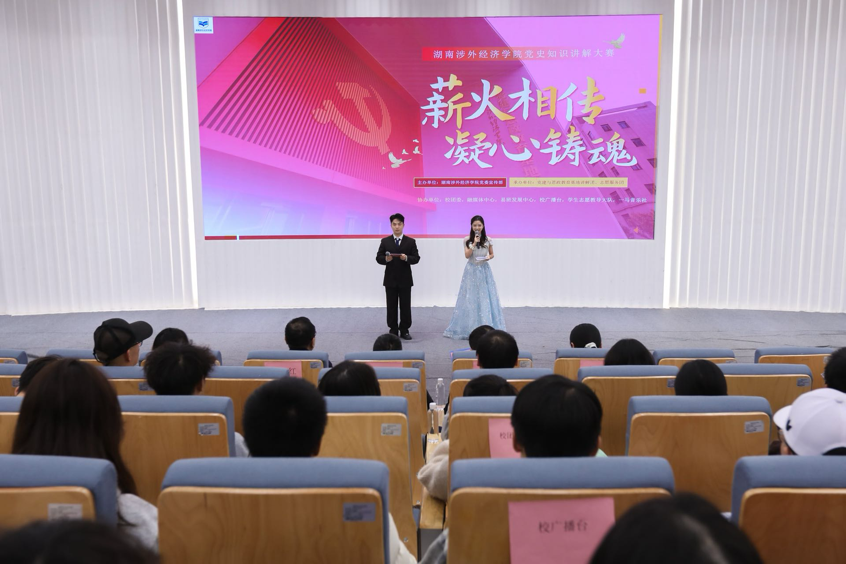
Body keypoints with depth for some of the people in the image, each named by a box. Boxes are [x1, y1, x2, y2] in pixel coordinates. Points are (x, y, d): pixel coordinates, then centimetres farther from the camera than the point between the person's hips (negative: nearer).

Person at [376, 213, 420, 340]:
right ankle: (393, 330, 14)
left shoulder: (410, 241, 4)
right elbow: (378, 258, 1)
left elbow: (416, 258, -2)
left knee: (405, 306, 3)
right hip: (390, 279, 0)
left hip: (405, 279, 0)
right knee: (391, 306, 5)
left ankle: (404, 330, 13)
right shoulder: (385, 241, 4)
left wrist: (406, 258, -21)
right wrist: (386, 259, -20)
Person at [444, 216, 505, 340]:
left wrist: (489, 257, -11)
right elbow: (467, 255, -9)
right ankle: (470, 328, 11)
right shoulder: (467, 240, -2)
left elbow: (492, 254, 10)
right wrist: (474, 243, -16)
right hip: (471, 271, -1)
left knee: (486, 298, 1)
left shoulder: (488, 240, 1)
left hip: (484, 271, 1)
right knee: (471, 299, 2)